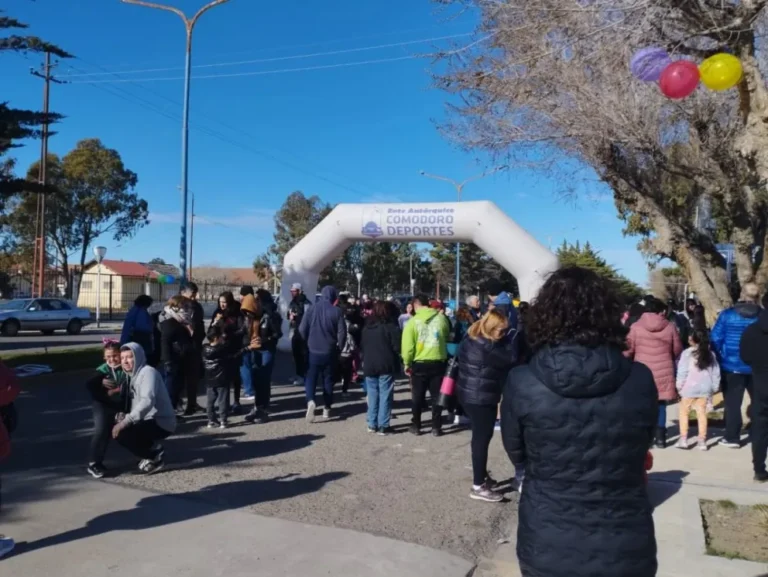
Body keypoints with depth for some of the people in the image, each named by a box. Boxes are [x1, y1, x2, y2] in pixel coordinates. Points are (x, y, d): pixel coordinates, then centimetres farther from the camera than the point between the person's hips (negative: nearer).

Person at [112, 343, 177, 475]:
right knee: (116, 429, 11)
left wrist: (126, 422, -36)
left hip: (161, 423, -9)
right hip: (148, 420, 9)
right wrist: (121, 415, -13)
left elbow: (147, 401, -30)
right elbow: (128, 401, 9)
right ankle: (154, 449, 14)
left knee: (121, 433, -21)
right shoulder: (131, 375, 12)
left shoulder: (148, 372, -16)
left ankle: (156, 456, -2)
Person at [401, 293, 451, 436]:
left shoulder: (413, 321, -9)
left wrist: (407, 363, 1)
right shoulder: (441, 318, -2)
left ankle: (416, 426, 17)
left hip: (419, 364, -1)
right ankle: (436, 427, 12)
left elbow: (407, 345, -9)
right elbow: (448, 338, 12)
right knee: (437, 396, 10)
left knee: (418, 396, 11)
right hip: (438, 362, 2)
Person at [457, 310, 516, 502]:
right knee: (482, 438, -2)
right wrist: (508, 340, -9)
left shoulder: (472, 340, 6)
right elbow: (510, 358, -19)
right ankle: (478, 486, 5)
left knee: (480, 437, 20)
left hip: (470, 394, 10)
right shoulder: (486, 347, -24)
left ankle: (481, 476, 33)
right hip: (481, 398, -10)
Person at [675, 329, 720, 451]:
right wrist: (714, 387, 17)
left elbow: (682, 371, -10)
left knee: (684, 411, 7)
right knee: (701, 412, 9)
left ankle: (683, 439, 3)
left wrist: (679, 386, -1)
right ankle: (702, 440, 9)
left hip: (690, 388, -4)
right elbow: (716, 372, 9)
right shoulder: (710, 354, 7)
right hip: (705, 388, 4)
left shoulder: (687, 353, -9)